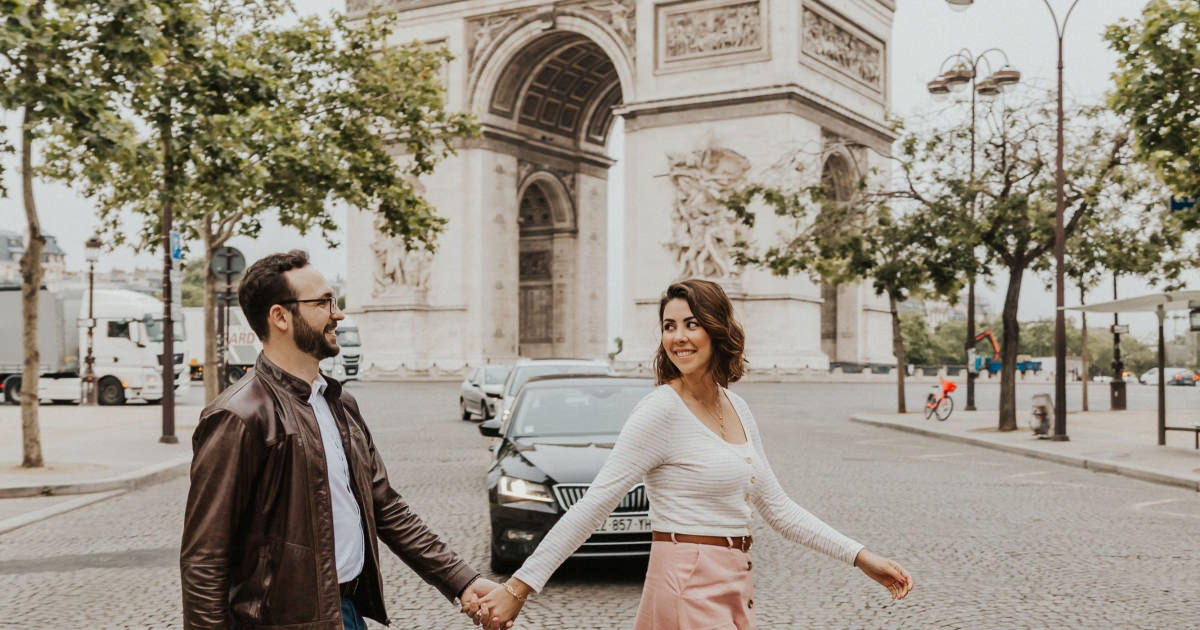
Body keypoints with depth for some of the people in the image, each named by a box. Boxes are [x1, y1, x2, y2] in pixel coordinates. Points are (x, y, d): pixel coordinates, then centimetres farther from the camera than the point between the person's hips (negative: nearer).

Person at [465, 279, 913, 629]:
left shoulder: (737, 409, 9)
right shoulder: (661, 410, -13)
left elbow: (776, 507, 15)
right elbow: (594, 505, -16)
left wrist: (861, 557, 12)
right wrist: (518, 587, -20)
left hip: (733, 591, 7)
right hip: (690, 590, -7)